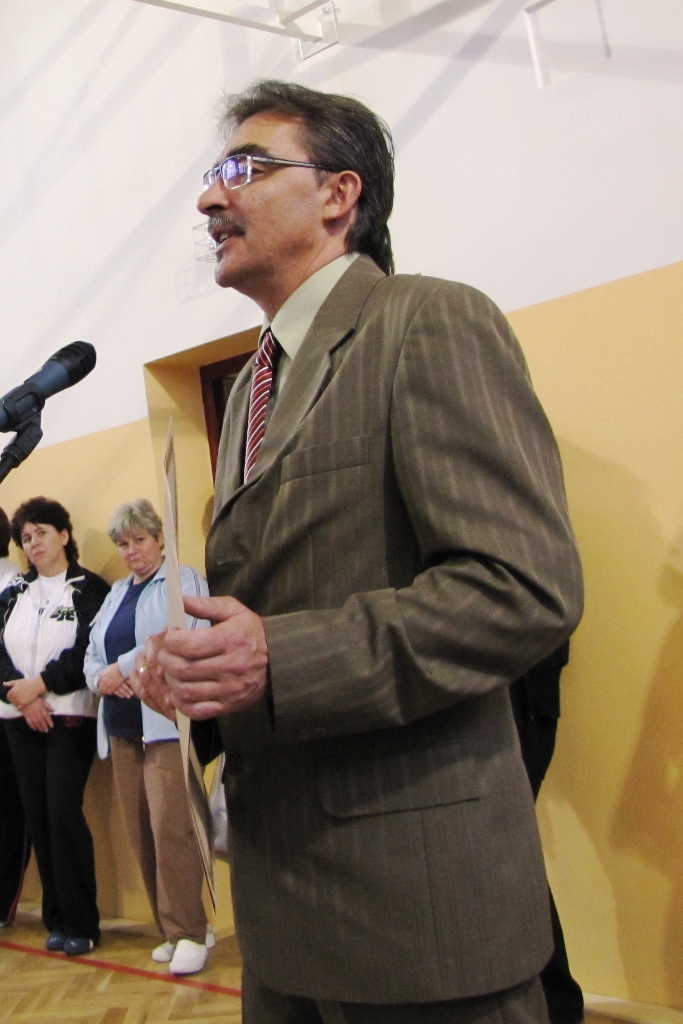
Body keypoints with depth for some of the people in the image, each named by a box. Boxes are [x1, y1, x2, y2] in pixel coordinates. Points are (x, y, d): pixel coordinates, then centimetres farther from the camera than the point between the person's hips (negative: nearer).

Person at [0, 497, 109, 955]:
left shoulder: (90, 588, 0)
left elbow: (91, 653, -10)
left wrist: (41, 684, -13)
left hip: (70, 716, -5)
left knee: (64, 811, -10)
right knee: (37, 816, 4)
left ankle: (80, 923, 1)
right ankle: (56, 918, 14)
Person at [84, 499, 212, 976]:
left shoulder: (184, 579, 0)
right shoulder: (117, 592, 22)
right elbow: (93, 653, 18)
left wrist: (123, 667, -12)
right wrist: (101, 678, -4)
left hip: (167, 721, -7)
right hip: (122, 726, 7)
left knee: (170, 827, -11)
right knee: (141, 832, 7)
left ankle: (189, 932, 1)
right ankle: (173, 929, 18)